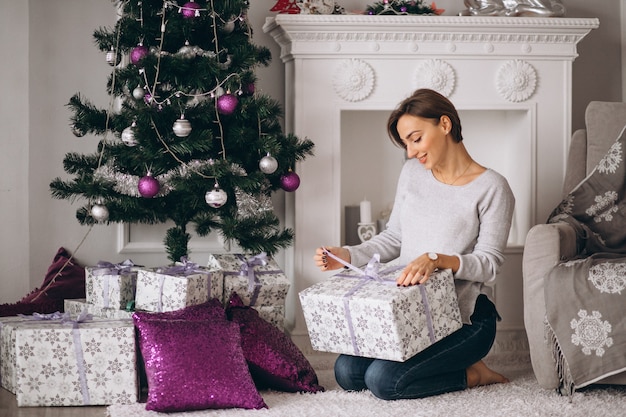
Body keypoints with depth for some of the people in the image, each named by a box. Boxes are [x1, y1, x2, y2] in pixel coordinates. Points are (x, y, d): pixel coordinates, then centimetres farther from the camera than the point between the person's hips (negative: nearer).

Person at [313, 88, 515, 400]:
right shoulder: (412, 173, 9)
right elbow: (393, 238, 14)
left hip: (465, 318, -7)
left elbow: (489, 263, -13)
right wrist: (347, 256, -3)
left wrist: (437, 259, -30)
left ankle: (471, 375, 1)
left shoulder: (491, 188, -10)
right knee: (346, 372, -13)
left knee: (382, 380, -23)